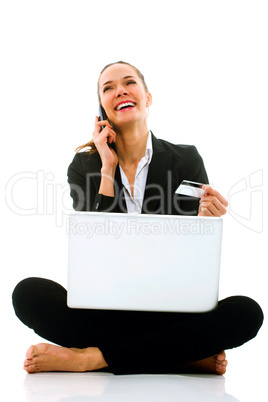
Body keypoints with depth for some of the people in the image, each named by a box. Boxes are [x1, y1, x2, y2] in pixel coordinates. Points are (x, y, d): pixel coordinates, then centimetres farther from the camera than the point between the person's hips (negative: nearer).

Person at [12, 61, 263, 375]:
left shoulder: (186, 160, 3)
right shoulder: (84, 166, 5)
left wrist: (204, 221, -22)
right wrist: (108, 167, -8)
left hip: (170, 311, 0)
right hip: (104, 310, 1)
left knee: (246, 312, -29)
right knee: (29, 293, -28)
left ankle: (90, 357, -26)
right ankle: (188, 357, -25)